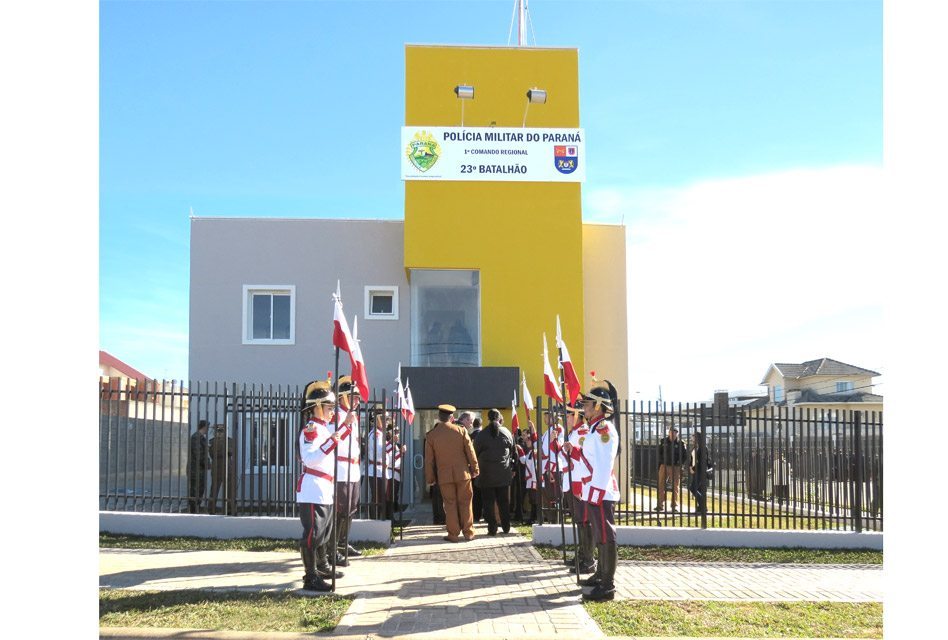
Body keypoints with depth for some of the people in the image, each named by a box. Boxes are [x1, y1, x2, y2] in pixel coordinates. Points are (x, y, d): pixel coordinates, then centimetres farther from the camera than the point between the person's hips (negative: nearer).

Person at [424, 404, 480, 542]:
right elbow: (470, 452, -1)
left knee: (450, 504, 7)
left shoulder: (431, 435, -3)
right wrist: (475, 469, 10)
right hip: (462, 473, 0)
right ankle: (468, 532, 15)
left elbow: (429, 460, 2)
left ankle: (453, 534, 9)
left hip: (444, 476, 0)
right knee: (465, 503, 10)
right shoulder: (461, 431, -5)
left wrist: (430, 478, 10)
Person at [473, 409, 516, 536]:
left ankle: (492, 528, -1)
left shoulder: (482, 435, -6)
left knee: (488, 502, 2)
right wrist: (512, 468, 19)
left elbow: (475, 454, -1)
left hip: (486, 474, -2)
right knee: (504, 502, 11)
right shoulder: (507, 433, 1)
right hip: (504, 474, 3)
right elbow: (514, 452, 9)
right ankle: (506, 527, 15)